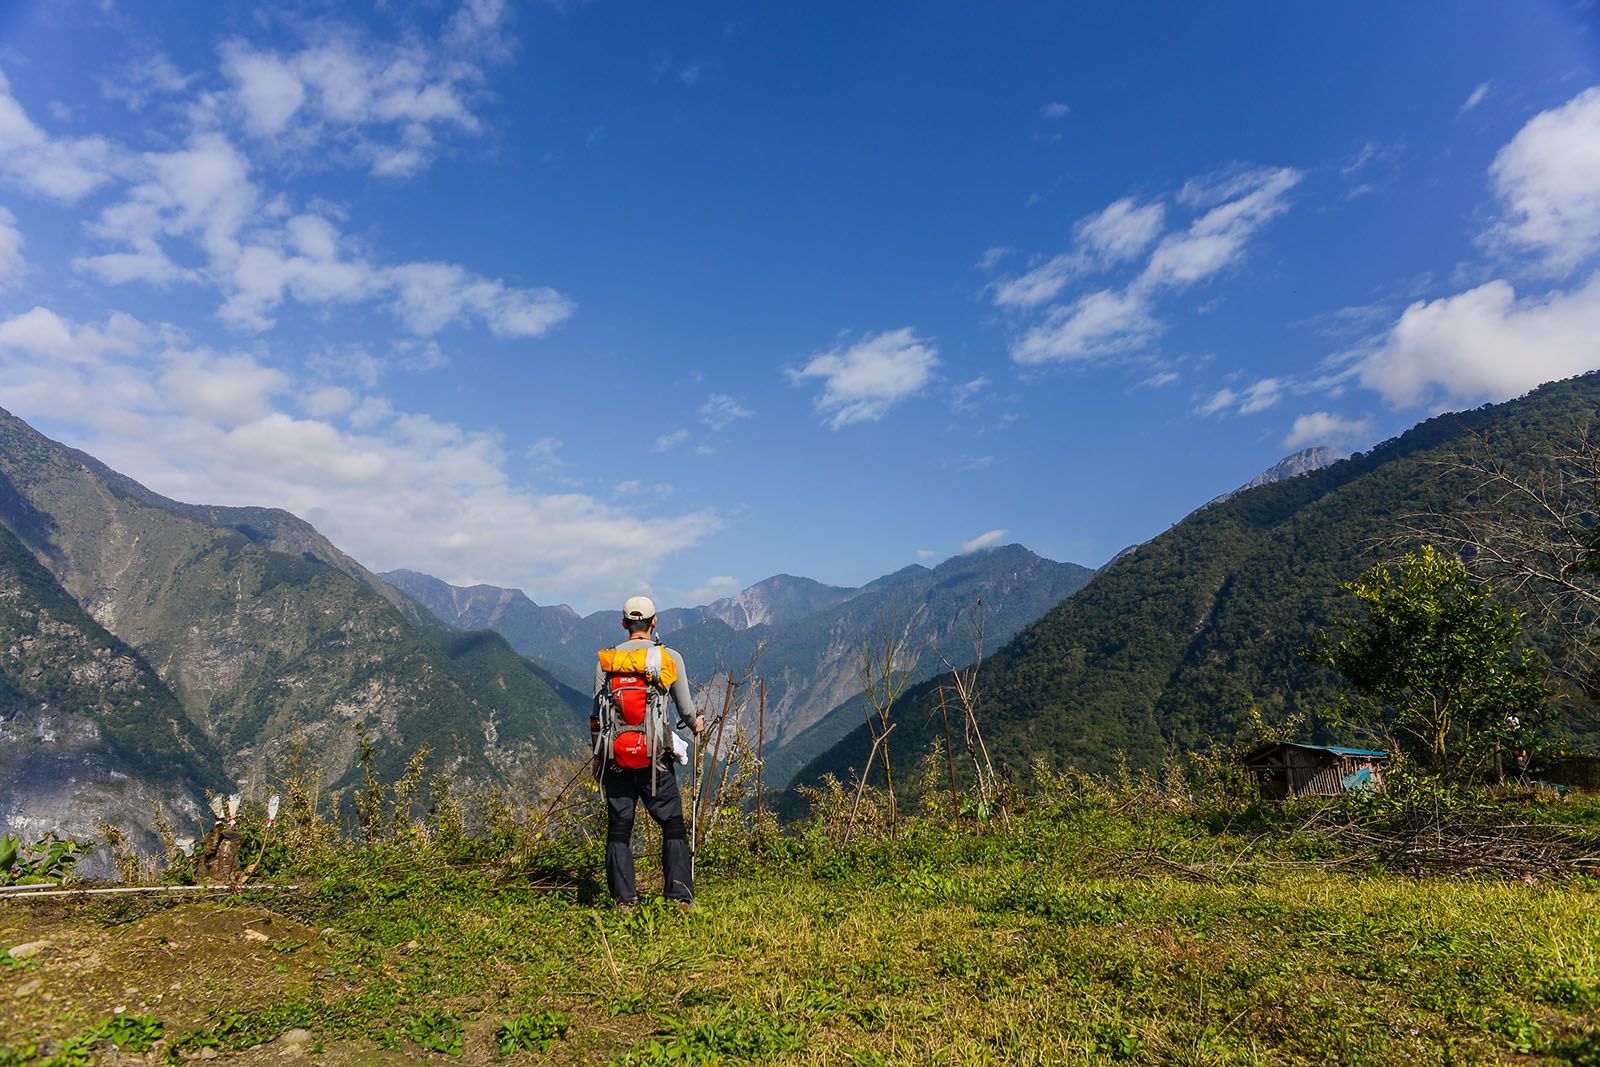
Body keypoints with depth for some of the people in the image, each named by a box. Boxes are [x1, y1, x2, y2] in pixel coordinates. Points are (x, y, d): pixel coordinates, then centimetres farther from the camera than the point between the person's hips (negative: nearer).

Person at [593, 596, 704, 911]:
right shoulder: (670, 657, -2)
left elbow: (599, 715, 3)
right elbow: (686, 710, 0)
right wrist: (696, 722, 23)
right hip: (655, 755, -2)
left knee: (619, 826, 11)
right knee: (673, 825, 9)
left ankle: (624, 898, 12)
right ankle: (680, 895, 7)